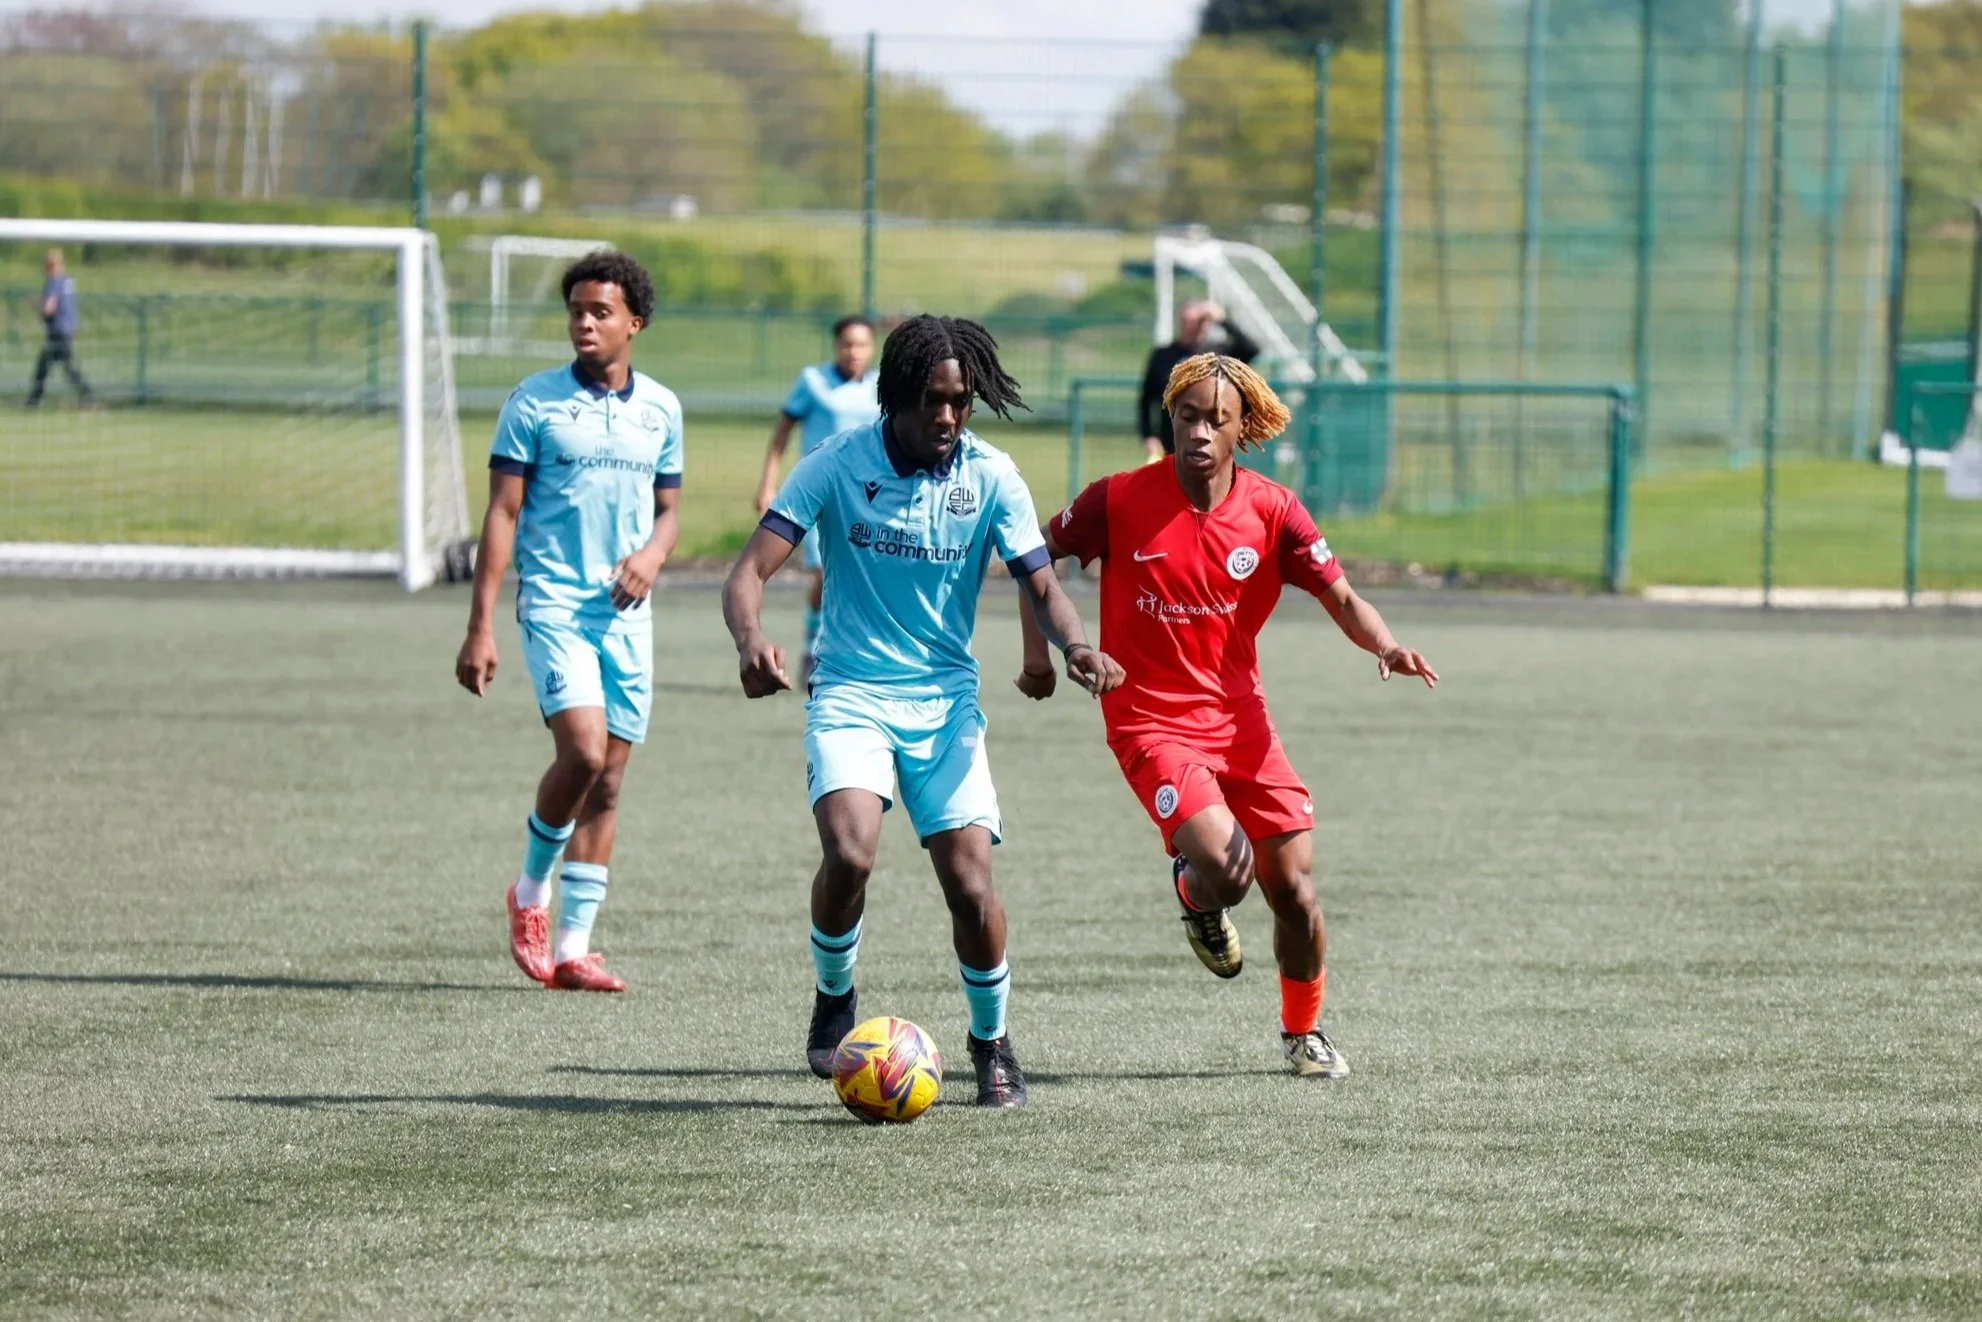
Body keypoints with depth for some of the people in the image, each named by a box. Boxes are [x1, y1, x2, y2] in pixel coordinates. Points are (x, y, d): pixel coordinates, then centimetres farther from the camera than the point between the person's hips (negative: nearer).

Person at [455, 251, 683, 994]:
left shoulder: (661, 408, 10)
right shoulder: (536, 401, -2)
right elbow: (502, 513, -3)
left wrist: (653, 554, -5)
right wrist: (481, 627, -8)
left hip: (626, 615, 4)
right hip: (555, 600, -4)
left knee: (607, 780, 3)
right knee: (582, 750, -21)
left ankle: (572, 946, 7)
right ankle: (531, 891, 4)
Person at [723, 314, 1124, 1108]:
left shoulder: (990, 477, -4)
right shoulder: (838, 466, -8)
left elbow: (1040, 587, -2)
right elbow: (752, 568, -12)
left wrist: (1074, 646, -25)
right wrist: (749, 639, -34)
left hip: (945, 700, 2)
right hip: (851, 692, -2)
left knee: (970, 879, -9)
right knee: (850, 852, -25)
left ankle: (992, 1043, 17)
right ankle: (833, 1000, 4)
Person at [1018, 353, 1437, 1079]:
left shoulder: (1271, 510, -5)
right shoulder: (1119, 500, -11)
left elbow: (1340, 598, -1)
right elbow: (1039, 554, 7)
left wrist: (1385, 646, -20)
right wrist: (1038, 648, 1)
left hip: (1239, 718, 3)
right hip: (1152, 719, -3)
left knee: (1293, 889, 2)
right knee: (1224, 866, -25)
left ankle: (1303, 1032, 28)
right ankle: (1198, 904, 15)